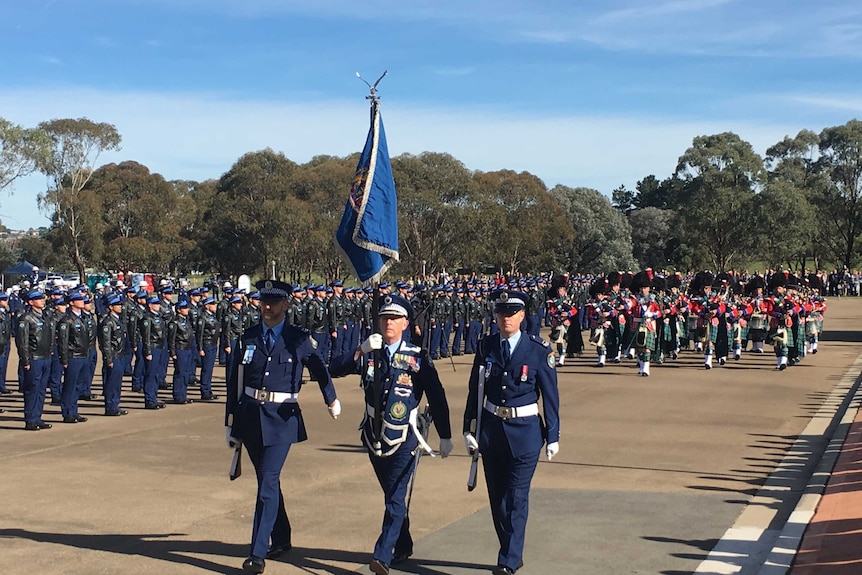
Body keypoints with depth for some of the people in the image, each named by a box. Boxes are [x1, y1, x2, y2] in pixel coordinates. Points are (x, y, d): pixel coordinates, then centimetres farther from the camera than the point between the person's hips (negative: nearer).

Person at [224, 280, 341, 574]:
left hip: (281, 419, -3)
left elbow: (320, 370, 12)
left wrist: (332, 400, 22)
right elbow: (234, 384, 7)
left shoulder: (299, 339, -3)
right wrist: (231, 425, 7)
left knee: (268, 483, -11)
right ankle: (281, 539, 32)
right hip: (250, 416, 3)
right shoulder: (247, 339, 3)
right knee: (267, 482, 15)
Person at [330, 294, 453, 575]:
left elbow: (437, 398, -3)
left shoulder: (418, 357, -6)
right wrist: (360, 351, -30)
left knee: (395, 498, -9)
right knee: (392, 496, 18)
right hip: (374, 438, 4)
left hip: (404, 439, -4)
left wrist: (445, 437, -3)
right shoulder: (369, 353, 1)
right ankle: (403, 546, 34)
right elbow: (335, 369, -13)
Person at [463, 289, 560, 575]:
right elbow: (475, 391, 5)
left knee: (515, 498, -6)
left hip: (525, 433, -4)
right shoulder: (486, 347, 2)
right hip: (491, 430, 4)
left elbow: (550, 396, -4)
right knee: (497, 498, 11)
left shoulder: (539, 350, -7)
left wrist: (552, 436, -4)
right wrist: (469, 429, 2)